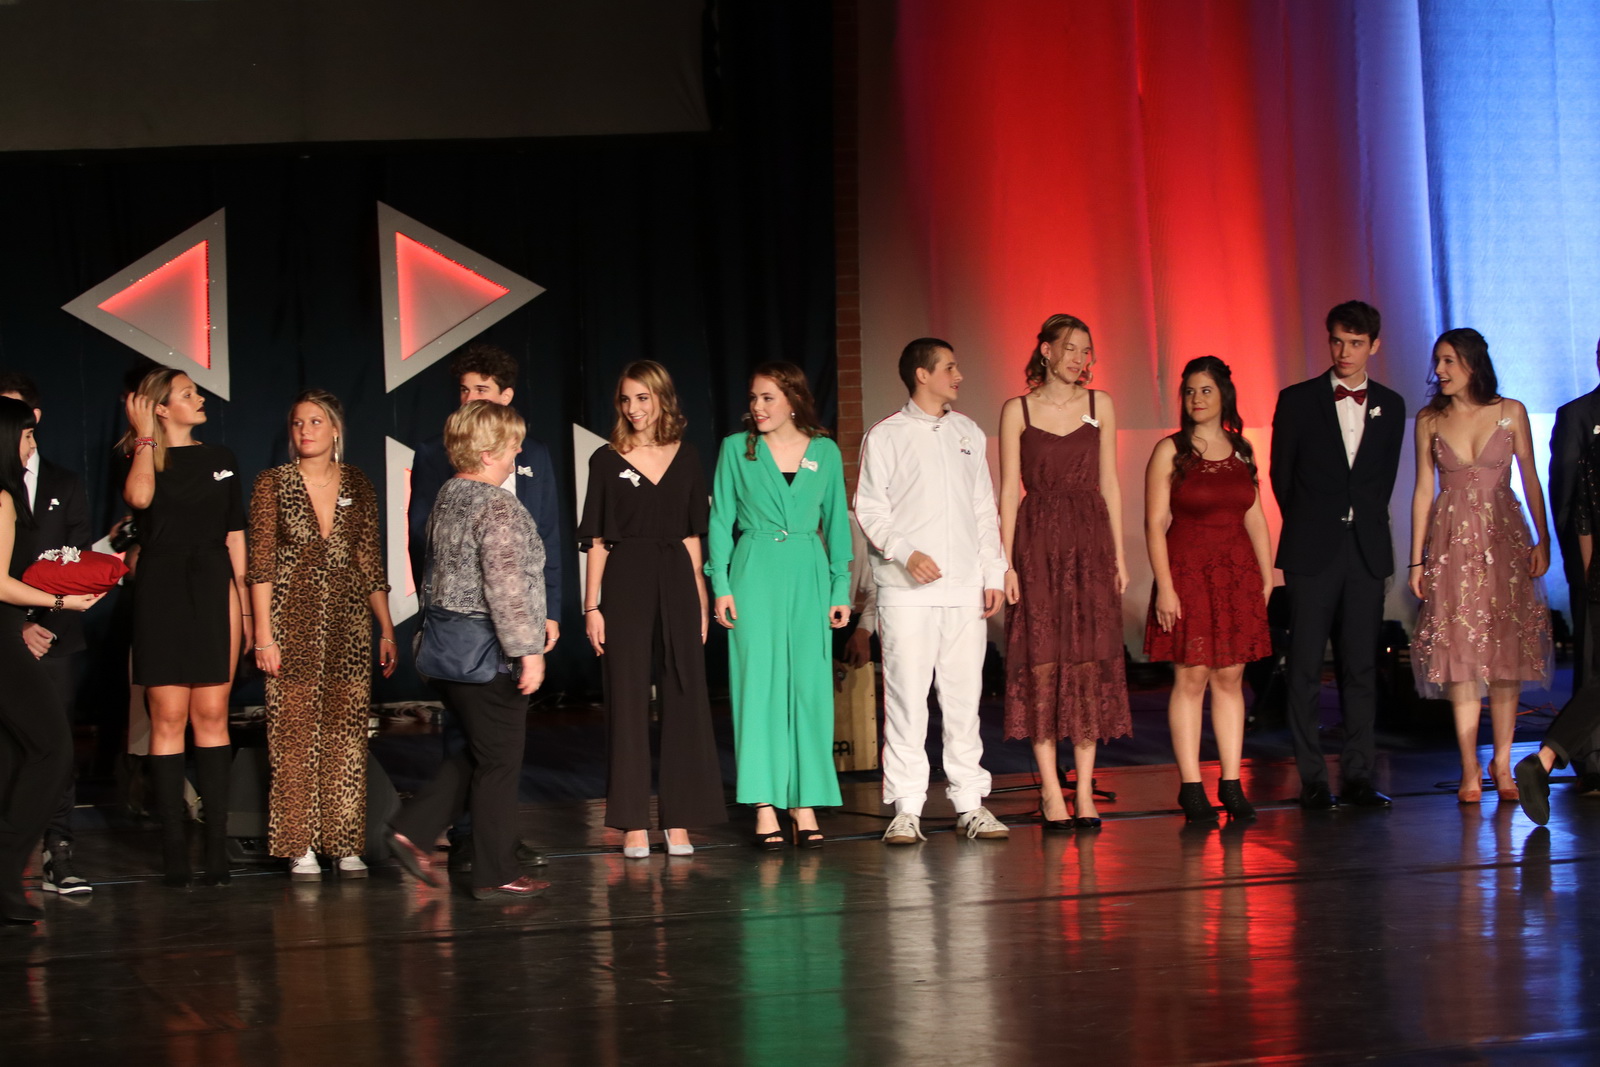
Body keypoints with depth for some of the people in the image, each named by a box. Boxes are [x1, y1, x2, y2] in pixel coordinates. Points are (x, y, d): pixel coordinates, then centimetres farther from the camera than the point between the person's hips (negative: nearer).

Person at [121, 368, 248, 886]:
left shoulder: (219, 459, 16)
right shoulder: (143, 458, 5)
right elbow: (139, 496, -20)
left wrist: (243, 603, 9)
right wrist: (146, 437, -8)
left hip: (213, 590, 3)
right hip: (162, 591, -3)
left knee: (212, 716, -1)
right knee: (168, 717, -5)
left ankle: (217, 844, -2)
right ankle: (173, 846, -4)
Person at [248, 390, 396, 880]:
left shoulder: (357, 486, 8)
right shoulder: (273, 484, 1)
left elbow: (371, 563, 12)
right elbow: (261, 564, -2)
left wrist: (387, 629, 9)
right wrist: (263, 635, -8)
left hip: (348, 623, 2)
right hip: (294, 623, -2)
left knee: (347, 735, 1)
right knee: (295, 735, -3)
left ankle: (346, 845, 7)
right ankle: (300, 848, 3)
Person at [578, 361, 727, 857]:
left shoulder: (685, 458, 9)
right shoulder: (607, 461, 3)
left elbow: (692, 536, 11)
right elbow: (596, 540, 2)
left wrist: (701, 599, 5)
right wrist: (592, 606, -5)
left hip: (675, 581, 2)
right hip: (625, 583, -2)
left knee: (683, 698, 1)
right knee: (627, 699, -1)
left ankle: (679, 820, 6)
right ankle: (633, 823, 2)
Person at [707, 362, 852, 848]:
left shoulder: (824, 452, 7)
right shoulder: (737, 448, 4)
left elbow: (836, 522, 11)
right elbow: (720, 518, 4)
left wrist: (841, 588, 6)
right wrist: (721, 584, -4)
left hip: (808, 576, 2)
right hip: (755, 575, -2)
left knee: (809, 685, 0)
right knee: (758, 684, -4)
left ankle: (805, 802, 6)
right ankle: (764, 806, -2)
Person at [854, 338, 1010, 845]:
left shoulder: (968, 434, 15)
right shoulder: (885, 437, 2)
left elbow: (984, 508, 16)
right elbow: (869, 508, -2)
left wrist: (993, 573, 9)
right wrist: (906, 553, -16)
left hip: (965, 589, 4)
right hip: (907, 590, -4)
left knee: (964, 697, 5)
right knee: (906, 698, -6)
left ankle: (970, 802, 11)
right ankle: (906, 808, -2)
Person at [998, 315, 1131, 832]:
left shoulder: (1100, 405, 9)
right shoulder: (1017, 411, 2)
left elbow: (1109, 483, 10)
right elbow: (1009, 489, 0)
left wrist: (1118, 554, 4)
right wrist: (1006, 562, -7)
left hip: (1090, 541, 2)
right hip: (1038, 541, -2)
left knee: (1091, 661, 0)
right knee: (1042, 660, -3)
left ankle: (1084, 792, 5)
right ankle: (1051, 793, 1)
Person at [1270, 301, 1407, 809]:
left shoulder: (1391, 406, 10)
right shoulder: (1297, 401, 2)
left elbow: (1384, 477, 14)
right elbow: (1281, 475, 7)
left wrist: (1364, 526, 8)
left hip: (1367, 551, 2)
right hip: (1312, 552, -2)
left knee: (1362, 666, 3)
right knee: (1305, 666, -3)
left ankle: (1358, 775, 7)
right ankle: (1312, 779, 1)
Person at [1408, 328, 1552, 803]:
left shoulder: (1510, 412, 1)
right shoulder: (1429, 421, 4)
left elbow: (1531, 480, 4)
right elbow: (1423, 490, 6)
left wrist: (1543, 541, -4)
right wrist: (1417, 560, 3)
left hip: (1504, 539, 0)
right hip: (1451, 543, 0)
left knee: (1506, 648, -2)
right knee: (1461, 651, -4)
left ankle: (1502, 763, 5)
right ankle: (1470, 768, -1)